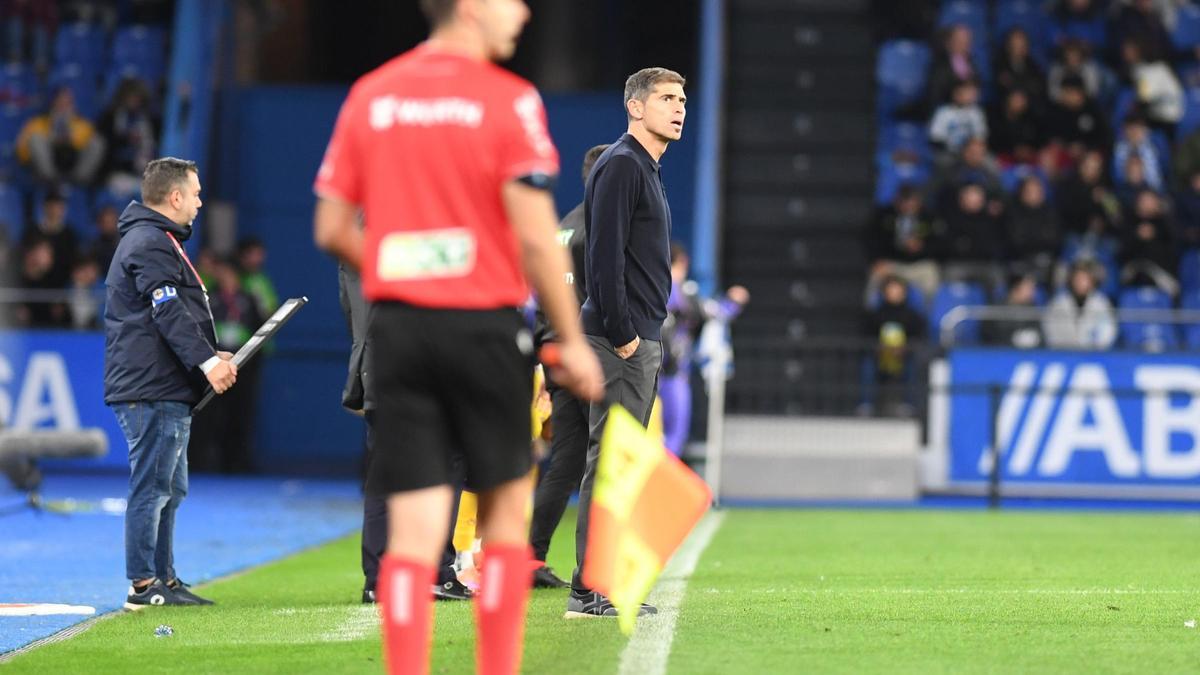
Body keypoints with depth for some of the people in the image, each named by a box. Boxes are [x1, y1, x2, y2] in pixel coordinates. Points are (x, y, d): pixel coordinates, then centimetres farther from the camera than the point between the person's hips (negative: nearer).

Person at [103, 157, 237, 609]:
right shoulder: (151, 243, -12)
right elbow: (169, 312, -22)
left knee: (169, 489, 16)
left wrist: (210, 356, 24)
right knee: (152, 487, -9)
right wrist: (206, 360, -27)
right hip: (152, 392, -11)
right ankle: (142, 584, -8)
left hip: (167, 391, 11)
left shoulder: (154, 241, 23)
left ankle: (163, 579, 21)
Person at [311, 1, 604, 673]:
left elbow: (332, 229, 9)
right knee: (506, 512, 12)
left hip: (398, 327, 3)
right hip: (484, 324, -3)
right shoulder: (508, 99, -7)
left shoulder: (369, 96, 7)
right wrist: (573, 341, -5)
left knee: (415, 530, 0)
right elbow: (536, 236, -12)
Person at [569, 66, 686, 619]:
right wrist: (622, 335, -21)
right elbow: (605, 256, -19)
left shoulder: (646, 169, 20)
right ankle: (590, 590, -10)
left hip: (643, 339, 10)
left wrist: (645, 334, 17)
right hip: (622, 340, -10)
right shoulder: (620, 166, -11)